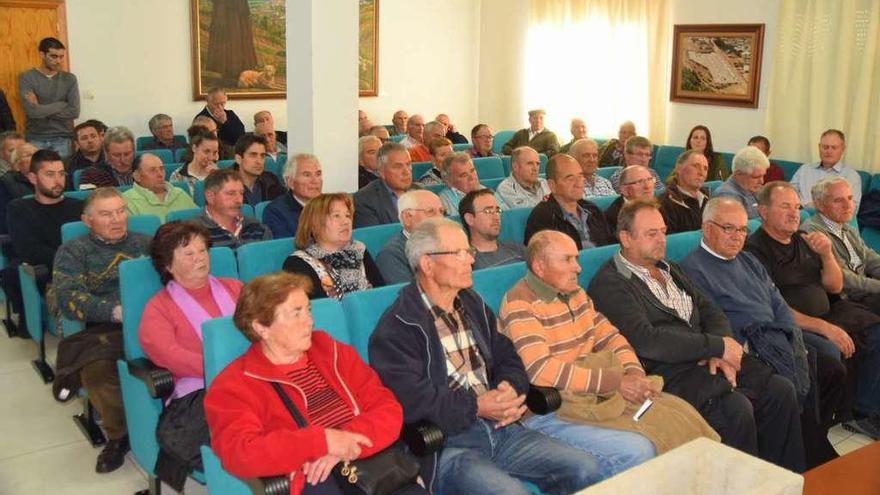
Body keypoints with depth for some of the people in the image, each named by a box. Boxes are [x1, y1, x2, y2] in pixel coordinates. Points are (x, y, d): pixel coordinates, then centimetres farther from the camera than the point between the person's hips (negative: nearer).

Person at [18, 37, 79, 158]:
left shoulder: (69, 78, 4)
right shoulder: (26, 78, -2)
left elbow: (74, 111, -6)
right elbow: (31, 111, -15)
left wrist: (41, 109, -9)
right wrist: (62, 105, -7)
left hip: (63, 139, 1)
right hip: (36, 139, -1)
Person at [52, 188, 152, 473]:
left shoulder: (145, 243, 23)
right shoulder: (73, 251, 14)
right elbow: (67, 297, -3)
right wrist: (117, 311, -17)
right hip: (104, 330, -1)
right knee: (97, 371, -34)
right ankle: (120, 435, -4)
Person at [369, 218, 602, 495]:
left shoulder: (473, 305, 16)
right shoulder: (397, 327, -10)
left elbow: (508, 360, 16)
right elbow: (409, 399, -21)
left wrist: (510, 391, -7)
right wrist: (477, 406, -17)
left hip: (500, 428, 7)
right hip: (445, 446, -7)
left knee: (585, 469, -4)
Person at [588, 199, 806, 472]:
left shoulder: (669, 269, 20)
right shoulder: (608, 285, -9)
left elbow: (710, 311, 16)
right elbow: (647, 341, -20)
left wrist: (720, 352, -6)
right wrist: (718, 346, -15)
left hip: (706, 359, 8)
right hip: (668, 372, -8)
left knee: (782, 390, -6)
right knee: (737, 408, -27)